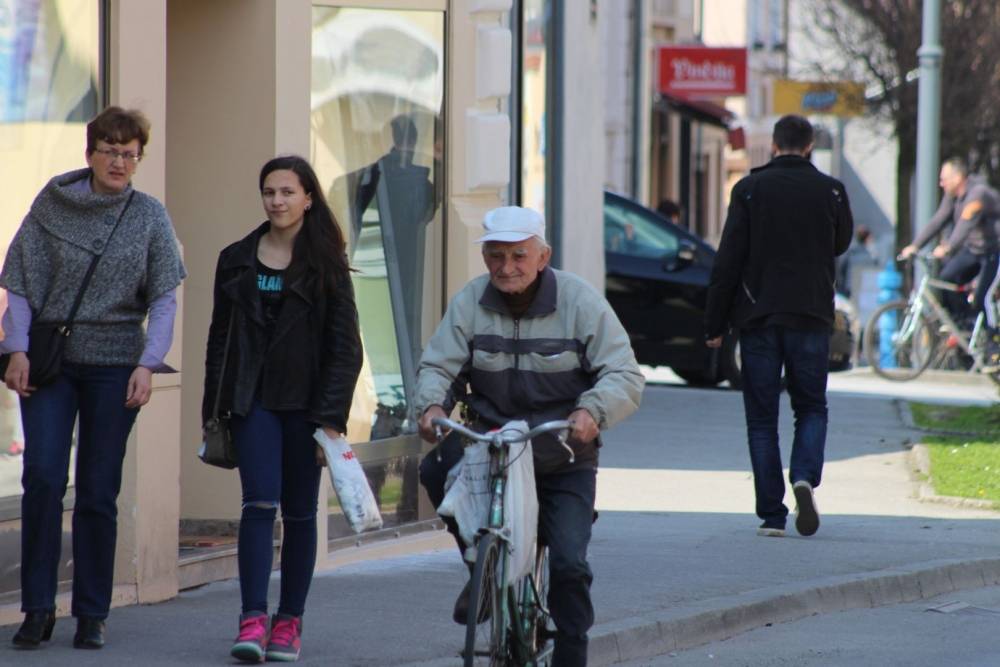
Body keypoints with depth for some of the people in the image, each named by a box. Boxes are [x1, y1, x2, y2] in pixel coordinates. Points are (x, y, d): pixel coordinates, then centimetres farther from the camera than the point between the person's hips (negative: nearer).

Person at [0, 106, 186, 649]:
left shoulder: (150, 217, 3)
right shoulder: (51, 207, 2)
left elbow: (164, 299, 2)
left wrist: (148, 364, -10)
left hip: (114, 365, 0)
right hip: (49, 361, 0)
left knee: (98, 492, 1)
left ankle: (91, 615, 9)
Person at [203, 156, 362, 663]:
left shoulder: (325, 264, 0)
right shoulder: (238, 260, 8)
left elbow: (345, 346, -2)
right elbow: (220, 337, 12)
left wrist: (331, 417, -10)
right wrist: (214, 409, 8)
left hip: (305, 401, -1)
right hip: (253, 399, 1)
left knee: (299, 513, 5)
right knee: (259, 503, -12)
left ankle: (289, 622, 11)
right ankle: (253, 620, -15)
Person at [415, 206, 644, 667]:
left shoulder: (580, 302, -7)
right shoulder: (470, 303, 0)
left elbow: (625, 377, -10)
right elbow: (438, 366, -1)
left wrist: (593, 410, -32)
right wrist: (432, 404, -26)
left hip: (564, 462, -2)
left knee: (568, 564, -15)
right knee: (437, 467, -30)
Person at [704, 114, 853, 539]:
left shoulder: (749, 190, -3)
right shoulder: (830, 191, 0)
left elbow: (728, 260, -5)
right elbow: (840, 244, 16)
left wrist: (715, 324, -1)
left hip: (757, 317, -1)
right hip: (811, 317, 1)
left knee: (761, 418, 6)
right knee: (811, 408, 13)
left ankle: (771, 514, 1)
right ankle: (804, 477, -15)